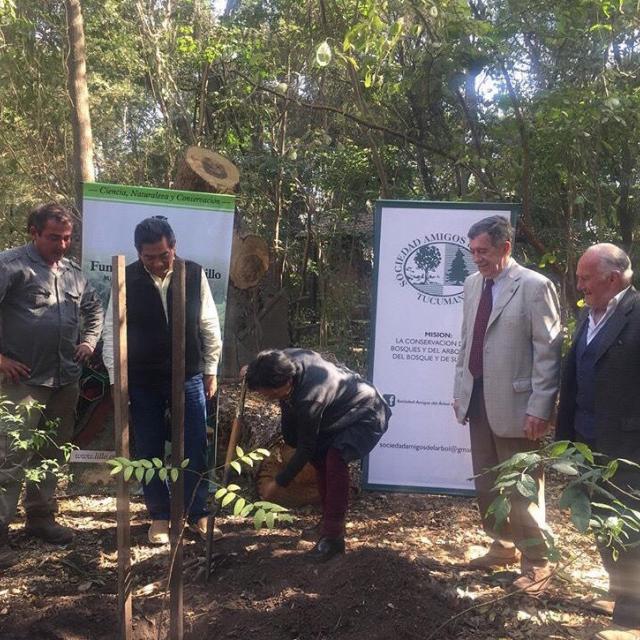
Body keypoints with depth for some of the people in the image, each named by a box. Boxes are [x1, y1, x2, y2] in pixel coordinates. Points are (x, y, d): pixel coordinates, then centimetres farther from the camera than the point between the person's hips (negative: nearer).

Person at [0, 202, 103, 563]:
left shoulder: (74, 273, 12)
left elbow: (95, 309, 27)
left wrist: (89, 341, 13)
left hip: (65, 381, 7)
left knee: (51, 454, 14)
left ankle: (41, 516, 27)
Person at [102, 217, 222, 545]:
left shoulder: (195, 274, -6)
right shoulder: (127, 279, -9)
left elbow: (209, 325, 2)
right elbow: (111, 330, -3)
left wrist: (210, 370, 5)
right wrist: (116, 379, -3)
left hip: (189, 376, 0)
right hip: (143, 381, 0)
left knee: (195, 449, 7)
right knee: (149, 452, 10)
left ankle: (197, 512, 25)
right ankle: (160, 515, 26)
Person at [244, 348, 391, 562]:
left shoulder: (309, 399, -38)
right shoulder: (286, 358, -18)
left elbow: (305, 448, -25)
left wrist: (278, 483, -15)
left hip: (366, 416, -10)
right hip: (339, 410, 10)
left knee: (335, 458, -26)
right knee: (319, 456, 8)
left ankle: (333, 536, -19)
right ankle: (329, 519, 22)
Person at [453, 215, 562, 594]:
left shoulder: (533, 286, -12)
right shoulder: (473, 284, 9)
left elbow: (549, 351, -14)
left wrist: (539, 409, -17)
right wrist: (460, 389, 13)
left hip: (513, 404, -7)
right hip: (477, 399, 7)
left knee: (523, 489, 5)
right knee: (487, 486, 17)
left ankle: (536, 563, 23)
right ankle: (503, 548, 36)